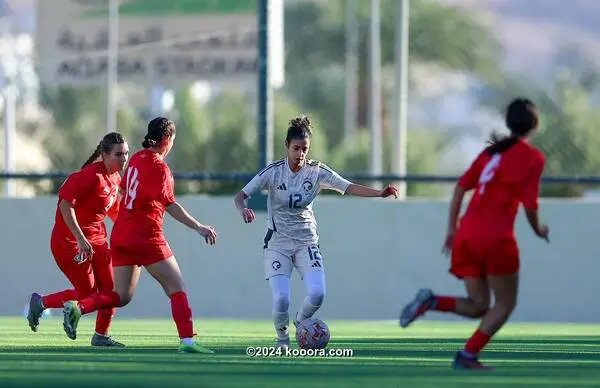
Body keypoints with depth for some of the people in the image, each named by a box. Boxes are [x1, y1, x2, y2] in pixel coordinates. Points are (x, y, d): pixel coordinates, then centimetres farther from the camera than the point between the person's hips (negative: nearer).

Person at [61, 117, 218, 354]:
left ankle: (77, 307, -8)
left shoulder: (137, 159, 11)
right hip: (147, 237, -8)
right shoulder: (159, 167, -12)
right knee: (176, 289, 0)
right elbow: (170, 205, -21)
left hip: (121, 235, 8)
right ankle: (187, 341, -8)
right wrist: (198, 228, -21)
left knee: (121, 296, 10)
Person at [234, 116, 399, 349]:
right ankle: (282, 338, 15)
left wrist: (380, 193, -22)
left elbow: (349, 188, -8)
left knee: (317, 293, -20)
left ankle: (301, 322, 14)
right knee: (281, 299, -16)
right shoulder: (273, 172, -9)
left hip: (306, 242, 2)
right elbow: (241, 195, -11)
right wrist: (243, 209, -35)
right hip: (277, 244, -2)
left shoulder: (317, 172, -3)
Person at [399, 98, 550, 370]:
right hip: (496, 239, -6)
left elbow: (461, 187, 13)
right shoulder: (533, 158, -2)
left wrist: (452, 228, 15)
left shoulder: (491, 151, 17)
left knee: (477, 306, 15)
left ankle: (431, 301, -10)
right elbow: (530, 204, -7)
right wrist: (538, 230, 12)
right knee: (505, 304, 9)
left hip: (466, 235, 6)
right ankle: (468, 355, -4)